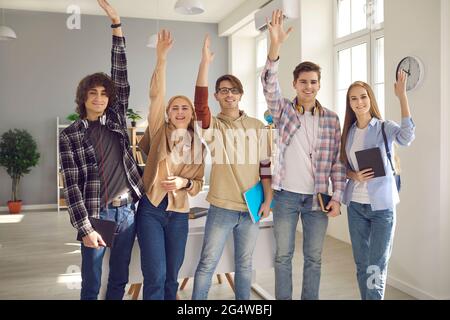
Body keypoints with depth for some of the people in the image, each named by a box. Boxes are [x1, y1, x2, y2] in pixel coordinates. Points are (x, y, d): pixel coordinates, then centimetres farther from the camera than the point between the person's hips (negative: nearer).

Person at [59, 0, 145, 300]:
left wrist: (117, 25, -4)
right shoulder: (70, 135, -3)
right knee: (91, 284, 9)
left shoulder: (116, 120, 7)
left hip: (127, 210, 3)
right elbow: (72, 184, -7)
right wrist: (85, 227, -15)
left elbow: (121, 78, 0)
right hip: (96, 214, -3)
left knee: (119, 280, 15)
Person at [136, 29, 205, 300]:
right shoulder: (159, 131, 0)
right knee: (155, 276, -6)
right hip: (151, 209, -3)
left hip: (179, 214, 3)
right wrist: (162, 59, -22)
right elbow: (156, 95, -14)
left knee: (172, 276, 12)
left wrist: (184, 183, -13)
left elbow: (199, 184, 9)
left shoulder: (198, 144, 8)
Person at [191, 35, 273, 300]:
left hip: (252, 207, 2)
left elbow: (265, 165, 6)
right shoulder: (213, 126, -2)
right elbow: (200, 103, -21)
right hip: (221, 207, -2)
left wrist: (268, 200, 0)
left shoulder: (257, 126, 5)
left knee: (244, 263, 15)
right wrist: (205, 63, -27)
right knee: (207, 264, 5)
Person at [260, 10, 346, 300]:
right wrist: (275, 45, -34)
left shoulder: (331, 119, 4)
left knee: (314, 258, 12)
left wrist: (337, 197, -2)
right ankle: (283, 299, 26)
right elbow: (269, 85, -20)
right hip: (286, 195, -1)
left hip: (317, 197, 2)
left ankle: (310, 298, 28)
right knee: (283, 255, 10)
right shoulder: (283, 110, -1)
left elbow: (337, 161, 4)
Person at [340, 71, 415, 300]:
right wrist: (354, 176, -10)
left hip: (382, 205, -4)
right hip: (355, 205, 5)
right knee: (361, 264, 15)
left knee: (376, 267, 1)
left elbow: (407, 135, -29)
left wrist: (402, 95, -33)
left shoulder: (385, 127, -7)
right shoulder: (348, 132, 6)